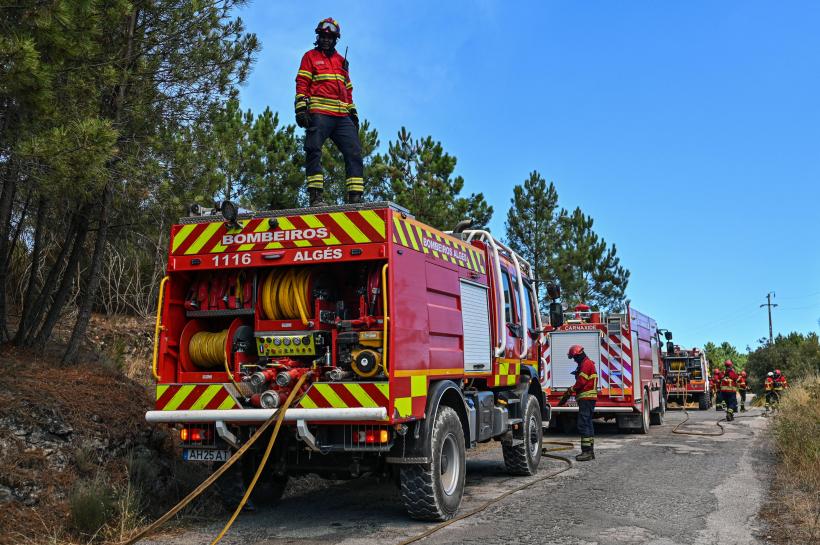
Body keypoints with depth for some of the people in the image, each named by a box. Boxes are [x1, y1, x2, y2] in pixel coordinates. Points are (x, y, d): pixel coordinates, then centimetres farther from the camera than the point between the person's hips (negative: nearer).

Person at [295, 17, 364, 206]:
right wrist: (301, 108, -10)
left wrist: (353, 113, 20)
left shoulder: (341, 61, 27)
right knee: (314, 151, -13)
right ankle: (315, 196, -15)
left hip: (342, 116, 5)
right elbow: (302, 84, 3)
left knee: (354, 151, -7)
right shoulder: (310, 57, 13)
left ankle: (355, 196, -10)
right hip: (319, 113, -5)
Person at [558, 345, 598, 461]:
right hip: (588, 399, 11)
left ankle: (586, 451, -14)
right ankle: (590, 451, 17)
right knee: (588, 424, 13)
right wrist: (571, 392, 16)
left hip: (586, 398, -11)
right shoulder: (587, 363, 22)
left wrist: (569, 392, -8)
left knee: (583, 424, -12)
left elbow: (581, 382, -18)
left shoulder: (586, 363, -12)